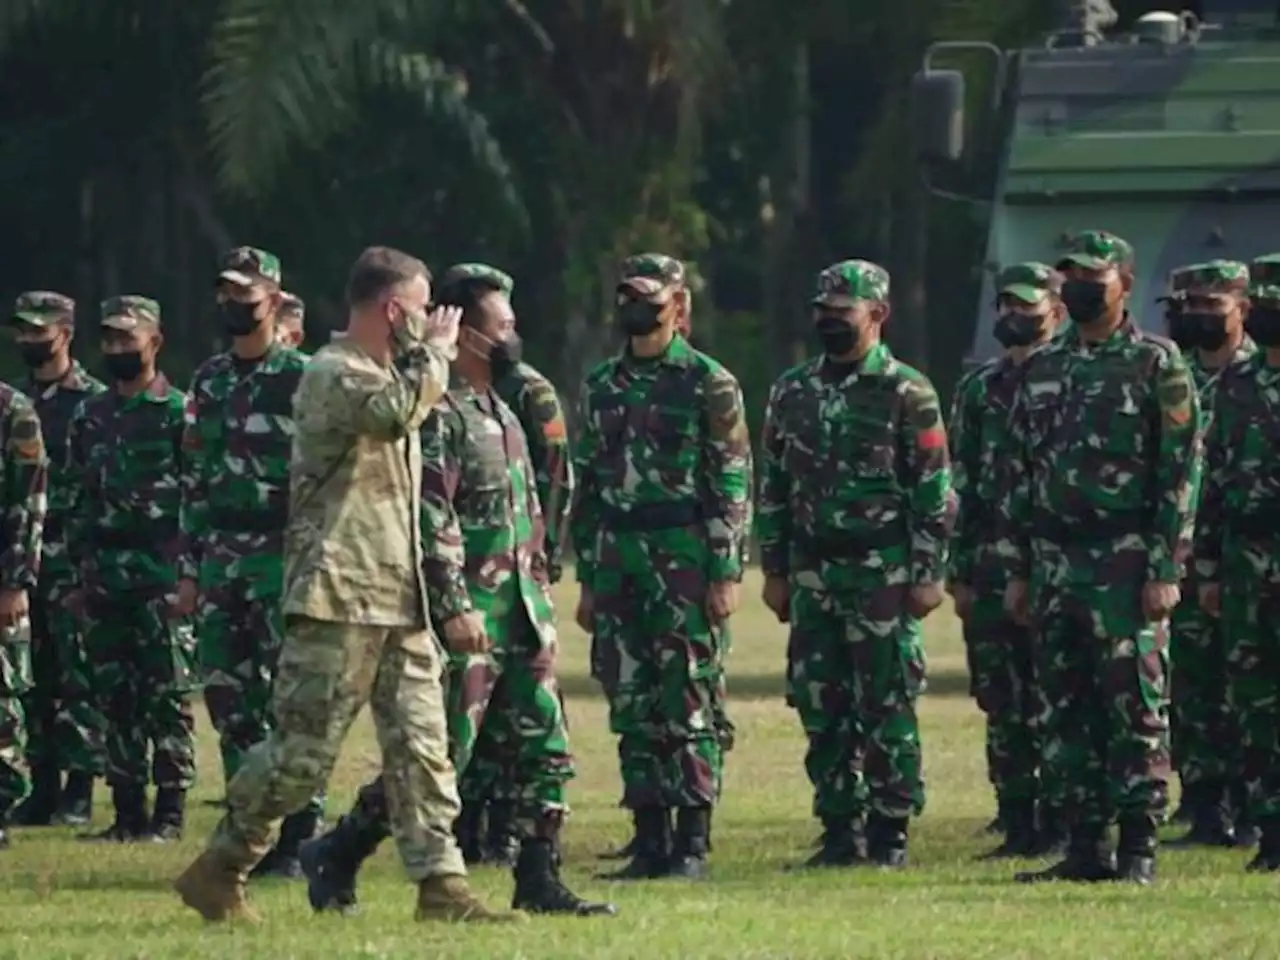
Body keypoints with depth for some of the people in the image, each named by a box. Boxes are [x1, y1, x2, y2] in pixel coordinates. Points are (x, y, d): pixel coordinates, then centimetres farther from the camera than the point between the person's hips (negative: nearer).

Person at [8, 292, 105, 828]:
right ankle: (43, 788, 11)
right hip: (23, 553, 7)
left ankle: (79, 791, -3)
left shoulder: (93, 401, -4)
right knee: (35, 680, 7)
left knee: (78, 678, -5)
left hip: (70, 556, -7)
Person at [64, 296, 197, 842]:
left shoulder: (178, 413, -4)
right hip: (105, 580, 6)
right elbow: (80, 500, 17)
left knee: (166, 700, -3)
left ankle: (168, 812, -1)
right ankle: (127, 811, 10)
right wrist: (80, 573, 11)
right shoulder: (89, 418, 14)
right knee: (116, 699, 6)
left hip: (162, 577, -6)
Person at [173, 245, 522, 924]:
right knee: (302, 749, -6)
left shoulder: (388, 375, 20)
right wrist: (433, 353, -15)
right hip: (338, 596, -9)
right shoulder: (332, 376, -10)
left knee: (422, 743, 1)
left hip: (400, 601, 9)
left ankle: (441, 886, 0)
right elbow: (397, 411, -30)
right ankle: (217, 871, 6)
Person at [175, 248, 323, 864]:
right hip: (220, 555, 6)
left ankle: (298, 838, -1)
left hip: (283, 558, -6)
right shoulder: (209, 382, 14)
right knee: (228, 695, 5)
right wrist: (189, 569, 13)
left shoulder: (300, 379, -5)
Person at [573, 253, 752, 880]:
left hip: (684, 565, -6)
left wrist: (726, 575, -12)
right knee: (632, 708, 5)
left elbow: (733, 485, -6)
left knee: (689, 709, -4)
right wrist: (587, 580, 13)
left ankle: (692, 844, -1)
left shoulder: (708, 384, -3)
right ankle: (650, 841, 10)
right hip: (617, 563, 6)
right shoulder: (602, 386, 14)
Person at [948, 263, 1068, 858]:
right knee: (1002, 704, 5)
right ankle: (1018, 825, 10)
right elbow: (961, 488, 15)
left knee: (1052, 704, -4)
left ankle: (1058, 825, 0)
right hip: (991, 569, 5)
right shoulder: (979, 391, 14)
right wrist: (959, 573, 9)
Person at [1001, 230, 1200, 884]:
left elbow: (1181, 472, -6)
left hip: (1125, 561, -6)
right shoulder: (1041, 369, 14)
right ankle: (1086, 846, 11)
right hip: (1054, 560, 6)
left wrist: (1166, 570, -13)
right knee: (1067, 708, 6)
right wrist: (1016, 571, 12)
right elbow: (1017, 475, 17)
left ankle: (1139, 848, -3)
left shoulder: (1156, 365, -3)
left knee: (1134, 706, -6)